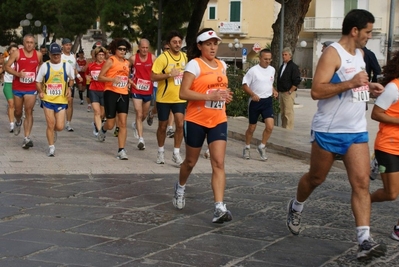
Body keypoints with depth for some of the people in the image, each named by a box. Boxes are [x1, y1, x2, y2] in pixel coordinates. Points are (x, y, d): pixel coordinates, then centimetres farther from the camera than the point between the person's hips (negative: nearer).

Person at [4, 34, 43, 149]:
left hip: (31, 88, 0)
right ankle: (18, 122, 50)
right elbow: (7, 66, -7)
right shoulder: (17, 53, -6)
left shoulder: (38, 55, 0)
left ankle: (27, 138, -9)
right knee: (18, 111, 13)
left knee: (29, 112, -8)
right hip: (17, 87, 0)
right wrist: (17, 73, -21)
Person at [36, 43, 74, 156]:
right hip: (48, 100, -1)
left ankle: (54, 131, 35)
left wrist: (69, 87, -3)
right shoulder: (45, 66, -1)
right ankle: (51, 147, 13)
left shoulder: (67, 66, 0)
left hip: (61, 100, 1)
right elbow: (38, 81, 7)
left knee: (60, 127, -3)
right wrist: (40, 91, -11)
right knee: (50, 125, -2)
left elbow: (71, 79, 16)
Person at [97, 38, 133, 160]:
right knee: (110, 124, 0)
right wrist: (112, 79, -23)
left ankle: (121, 150, -2)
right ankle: (103, 129, 38)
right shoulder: (111, 61, -4)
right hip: (111, 93, -5)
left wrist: (128, 81, 10)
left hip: (124, 94, 5)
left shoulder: (127, 63, 14)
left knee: (123, 123, -4)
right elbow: (100, 77, -7)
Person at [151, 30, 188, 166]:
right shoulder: (162, 58, -13)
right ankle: (161, 151, 29)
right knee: (162, 126, 9)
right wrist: (169, 75, -25)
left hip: (180, 98, 3)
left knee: (180, 124, -8)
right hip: (164, 98, -3)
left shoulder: (185, 57, 5)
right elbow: (153, 77, -17)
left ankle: (176, 153, 3)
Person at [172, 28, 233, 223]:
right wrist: (210, 96, -27)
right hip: (196, 121, -4)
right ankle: (180, 187, 45)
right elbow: (183, 93, -19)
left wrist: (225, 96, 5)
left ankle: (219, 208, -15)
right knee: (191, 161, 14)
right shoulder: (195, 64, -11)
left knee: (219, 164, -9)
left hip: (218, 121, 4)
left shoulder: (222, 65, 9)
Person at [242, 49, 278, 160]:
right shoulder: (253, 70, -11)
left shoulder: (272, 70, 6)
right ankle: (247, 148, 30)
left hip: (267, 101, 4)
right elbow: (245, 85, -10)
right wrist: (253, 94, -24)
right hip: (255, 101, -4)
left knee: (270, 126, -12)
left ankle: (262, 147, 9)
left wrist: (274, 91, 3)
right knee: (252, 128, 9)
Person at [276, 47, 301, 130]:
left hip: (288, 93, -8)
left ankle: (289, 130, -8)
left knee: (288, 113, -9)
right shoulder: (282, 66, 16)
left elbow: (297, 81, -16)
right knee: (283, 113, 13)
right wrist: (278, 90, 15)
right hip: (281, 92, 8)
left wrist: (290, 91, -15)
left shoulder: (293, 66, -10)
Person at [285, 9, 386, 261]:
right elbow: (316, 91, -23)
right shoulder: (333, 53, -14)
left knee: (362, 183, -7)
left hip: (357, 131, 6)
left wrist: (369, 86, 10)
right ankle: (296, 208, 42)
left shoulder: (360, 53, 12)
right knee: (316, 178, 12)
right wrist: (351, 83, -27)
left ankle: (365, 241, -10)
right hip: (329, 131, -6)